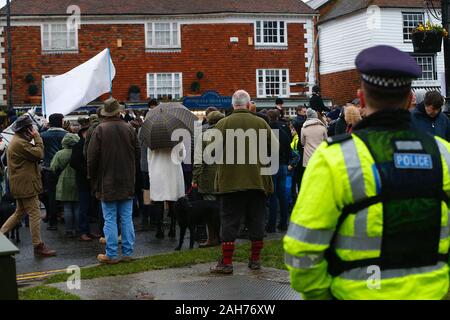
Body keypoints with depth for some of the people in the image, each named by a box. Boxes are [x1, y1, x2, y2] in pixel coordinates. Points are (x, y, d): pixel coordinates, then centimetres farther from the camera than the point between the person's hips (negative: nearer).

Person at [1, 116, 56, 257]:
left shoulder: (17, 140, 17)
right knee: (35, 214, -6)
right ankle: (38, 246, -2)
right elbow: (39, 154, -19)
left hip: (20, 185, 11)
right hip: (26, 185, -11)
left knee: (19, 213, 19)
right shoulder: (21, 143, -18)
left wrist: (33, 139, 6)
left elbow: (34, 155, 17)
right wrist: (37, 137, -11)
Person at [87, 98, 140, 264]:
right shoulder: (129, 129, 0)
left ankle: (111, 255, 3)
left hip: (107, 182, -3)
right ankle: (128, 252, 12)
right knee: (127, 218, 9)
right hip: (127, 182, 3)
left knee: (110, 220, 1)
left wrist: (92, 177, 7)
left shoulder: (100, 130, -10)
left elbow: (92, 157, -8)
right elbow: (138, 153, 7)